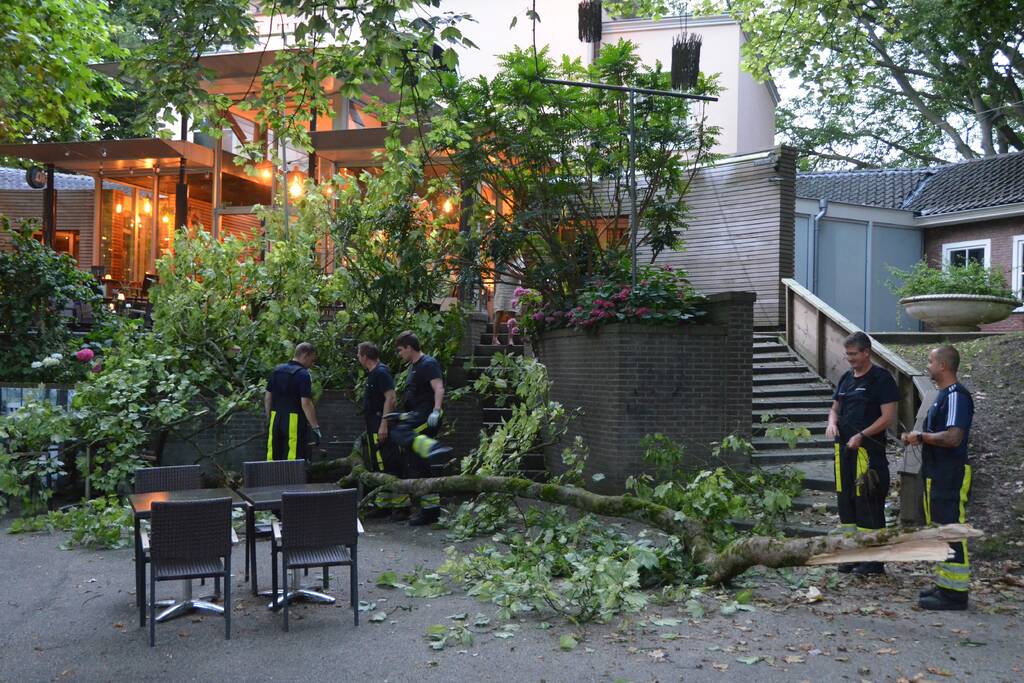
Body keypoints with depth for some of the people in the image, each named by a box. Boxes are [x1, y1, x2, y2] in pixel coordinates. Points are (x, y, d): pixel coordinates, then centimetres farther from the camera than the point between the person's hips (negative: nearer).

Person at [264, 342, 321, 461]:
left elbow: (267, 397, 13)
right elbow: (306, 403, -18)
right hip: (295, 422, -7)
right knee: (295, 459, -3)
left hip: (275, 420, 7)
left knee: (273, 457, 11)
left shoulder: (277, 370, 10)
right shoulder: (303, 374, -11)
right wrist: (315, 427, -16)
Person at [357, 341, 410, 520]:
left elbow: (390, 398, -22)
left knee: (389, 465, -10)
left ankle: (401, 504, -8)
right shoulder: (373, 374, 18)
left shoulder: (381, 373, -14)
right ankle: (384, 504, 21)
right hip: (374, 428, 11)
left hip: (381, 427, -11)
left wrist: (384, 425, -26)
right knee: (377, 466, 14)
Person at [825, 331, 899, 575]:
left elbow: (888, 416, -13)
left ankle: (874, 560, 5)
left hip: (869, 451, -7)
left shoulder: (881, 379, -8)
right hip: (844, 448, 7)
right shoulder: (846, 378, 14)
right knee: (845, 499, 11)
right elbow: (835, 408, 21)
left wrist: (861, 436, -21)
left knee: (868, 503, -4)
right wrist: (832, 423, -1)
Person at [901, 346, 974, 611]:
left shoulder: (956, 395, -17)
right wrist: (918, 438, 10)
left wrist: (921, 436, -14)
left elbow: (953, 437, -26)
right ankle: (945, 585, 26)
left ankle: (955, 592, 0)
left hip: (951, 476, -11)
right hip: (937, 475, 11)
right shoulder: (943, 395, 16)